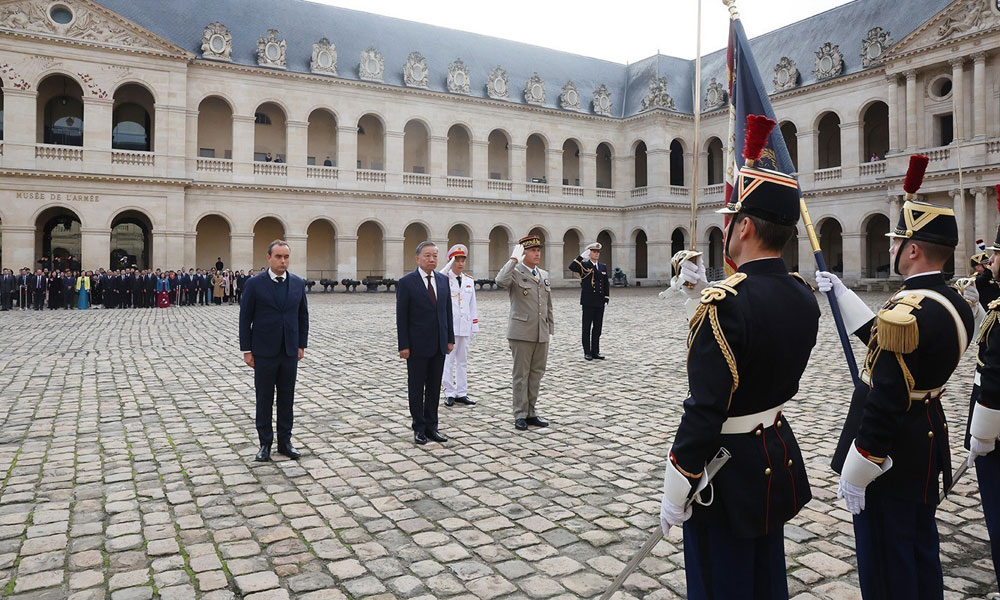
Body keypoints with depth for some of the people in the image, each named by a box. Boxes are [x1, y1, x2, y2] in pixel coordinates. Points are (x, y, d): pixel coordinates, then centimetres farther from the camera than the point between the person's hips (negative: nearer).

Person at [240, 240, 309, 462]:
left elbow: (303, 316, 10)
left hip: (290, 352, 3)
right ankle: (265, 443, 19)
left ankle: (285, 441, 21)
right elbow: (245, 318, -4)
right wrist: (246, 350, -6)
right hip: (264, 352, -3)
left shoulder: (298, 283, 4)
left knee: (287, 399, 10)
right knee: (264, 400, 7)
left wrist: (301, 345, 6)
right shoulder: (255, 284, -6)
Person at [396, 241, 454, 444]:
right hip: (417, 345, -5)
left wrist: (450, 338, 6)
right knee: (416, 388, 7)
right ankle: (419, 427, 19)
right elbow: (401, 317, -8)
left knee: (434, 388, 11)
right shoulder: (406, 282, -8)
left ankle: (431, 427, 20)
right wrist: (403, 346, -12)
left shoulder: (443, 280, 8)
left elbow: (448, 311, 11)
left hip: (439, 344, 5)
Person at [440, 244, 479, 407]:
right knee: (448, 360, 0)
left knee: (463, 360, 9)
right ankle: (449, 394, 8)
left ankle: (461, 393, 16)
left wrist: (475, 326, 10)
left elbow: (472, 305, 13)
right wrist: (450, 264, -31)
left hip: (465, 326, 5)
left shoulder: (469, 280, 11)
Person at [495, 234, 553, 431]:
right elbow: (500, 280, -31)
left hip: (541, 334, 6)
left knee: (536, 374, 11)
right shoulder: (515, 273, -5)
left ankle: (531, 413, 21)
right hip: (521, 333, -6)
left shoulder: (544, 275, 15)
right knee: (521, 375, 2)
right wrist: (514, 259, -21)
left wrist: (550, 328, 16)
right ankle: (520, 415, 11)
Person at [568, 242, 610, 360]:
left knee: (598, 328, 8)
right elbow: (571, 267, -24)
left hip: (600, 303, 5)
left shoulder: (603, 267, 12)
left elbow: (606, 284, 14)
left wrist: (606, 300, 8)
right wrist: (582, 256, -24)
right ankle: (587, 352, 8)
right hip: (588, 302, -5)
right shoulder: (584, 265, -3)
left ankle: (595, 351, 16)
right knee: (587, 328, 2)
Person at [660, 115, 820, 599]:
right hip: (779, 464, 8)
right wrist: (708, 296, 10)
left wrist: (674, 495, -17)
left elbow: (704, 412, -27)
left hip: (726, 476, -8)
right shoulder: (804, 296, -2)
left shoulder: (724, 303, -27)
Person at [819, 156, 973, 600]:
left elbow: (885, 402, -27)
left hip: (893, 459, -9)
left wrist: (855, 474, -19)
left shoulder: (907, 310, -26)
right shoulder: (954, 304, 4)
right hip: (927, 449, 10)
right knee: (921, 553, 24)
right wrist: (840, 294, 20)